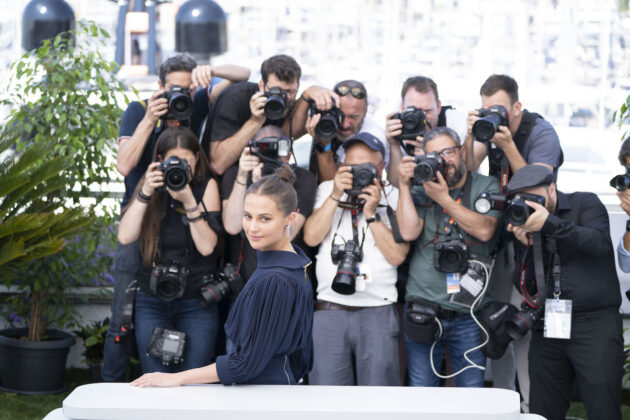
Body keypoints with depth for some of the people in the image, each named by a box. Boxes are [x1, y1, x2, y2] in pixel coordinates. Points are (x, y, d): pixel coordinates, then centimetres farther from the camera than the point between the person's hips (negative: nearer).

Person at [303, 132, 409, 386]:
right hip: (330, 309, 1)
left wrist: (372, 213, -9)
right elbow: (311, 238, -1)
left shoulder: (394, 198, 7)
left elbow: (397, 255, -4)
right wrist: (336, 195, -6)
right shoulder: (327, 190, 14)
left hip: (378, 311, -1)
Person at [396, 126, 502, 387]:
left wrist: (444, 199, -13)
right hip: (423, 310, 1)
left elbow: (485, 229, -12)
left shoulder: (487, 187, 4)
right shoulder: (423, 190, 8)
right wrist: (404, 185, -7)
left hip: (469, 314, -1)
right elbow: (408, 232, -6)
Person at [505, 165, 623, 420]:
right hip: (547, 328, 4)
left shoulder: (585, 204, 4)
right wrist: (526, 246, -7)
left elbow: (600, 242, -16)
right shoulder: (524, 226, 13)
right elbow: (525, 285, 9)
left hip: (595, 324, -4)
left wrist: (549, 223, -21)